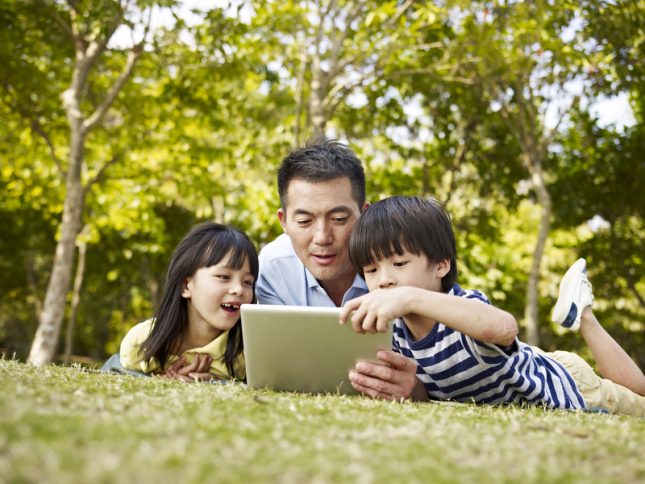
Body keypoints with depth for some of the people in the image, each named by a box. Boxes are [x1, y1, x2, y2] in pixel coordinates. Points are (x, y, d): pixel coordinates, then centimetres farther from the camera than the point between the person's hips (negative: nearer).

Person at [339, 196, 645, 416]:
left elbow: (504, 328, -66)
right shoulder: (398, 333, -22)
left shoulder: (465, 309, -43)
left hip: (567, 385, -5)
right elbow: (428, 393, -19)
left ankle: (582, 315, 35)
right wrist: (408, 388, -44)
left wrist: (411, 298, -79)